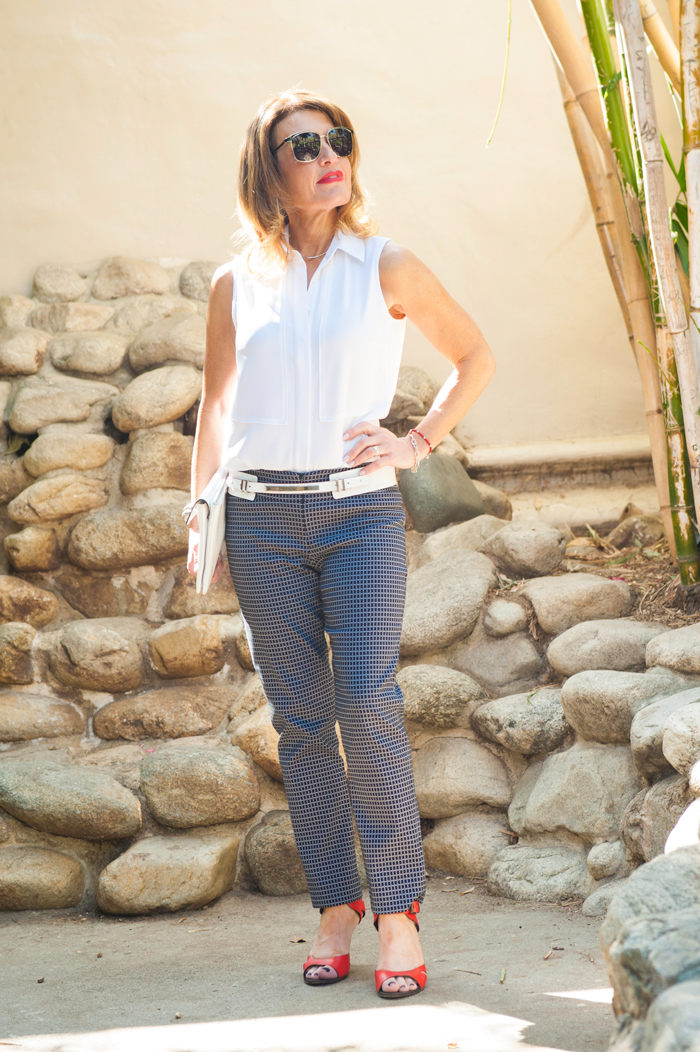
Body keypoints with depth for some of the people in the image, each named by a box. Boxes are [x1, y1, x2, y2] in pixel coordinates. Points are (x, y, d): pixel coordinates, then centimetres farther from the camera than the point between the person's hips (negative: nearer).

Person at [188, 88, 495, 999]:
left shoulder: (387, 268, 3)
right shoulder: (236, 286, 8)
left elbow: (475, 356, 14)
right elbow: (215, 408, 19)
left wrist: (419, 444, 4)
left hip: (361, 512, -2)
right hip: (262, 519, 2)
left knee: (368, 707, -14)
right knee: (301, 719, 3)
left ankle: (397, 910, -5)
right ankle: (335, 909, 10)